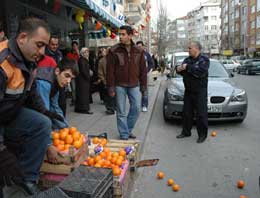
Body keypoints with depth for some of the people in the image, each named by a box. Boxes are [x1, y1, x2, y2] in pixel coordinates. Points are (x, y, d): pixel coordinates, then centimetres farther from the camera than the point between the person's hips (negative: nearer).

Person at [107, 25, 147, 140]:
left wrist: (143, 85, 4)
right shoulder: (114, 51, -5)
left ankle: (128, 130, 26)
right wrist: (111, 87, -10)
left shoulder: (139, 51, 3)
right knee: (121, 112, 4)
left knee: (136, 108, 4)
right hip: (120, 85, -2)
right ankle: (124, 135, 18)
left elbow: (143, 69, 7)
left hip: (134, 85, 3)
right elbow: (110, 70, -6)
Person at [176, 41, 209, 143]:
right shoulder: (187, 60, 13)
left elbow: (201, 72, -22)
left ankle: (202, 135, 11)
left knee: (201, 114, -1)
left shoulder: (204, 59, -5)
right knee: (186, 112, 11)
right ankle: (186, 132, 24)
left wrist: (187, 67, -18)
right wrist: (179, 69, -16)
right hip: (188, 90, 6)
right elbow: (182, 71, 7)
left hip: (200, 91, -6)